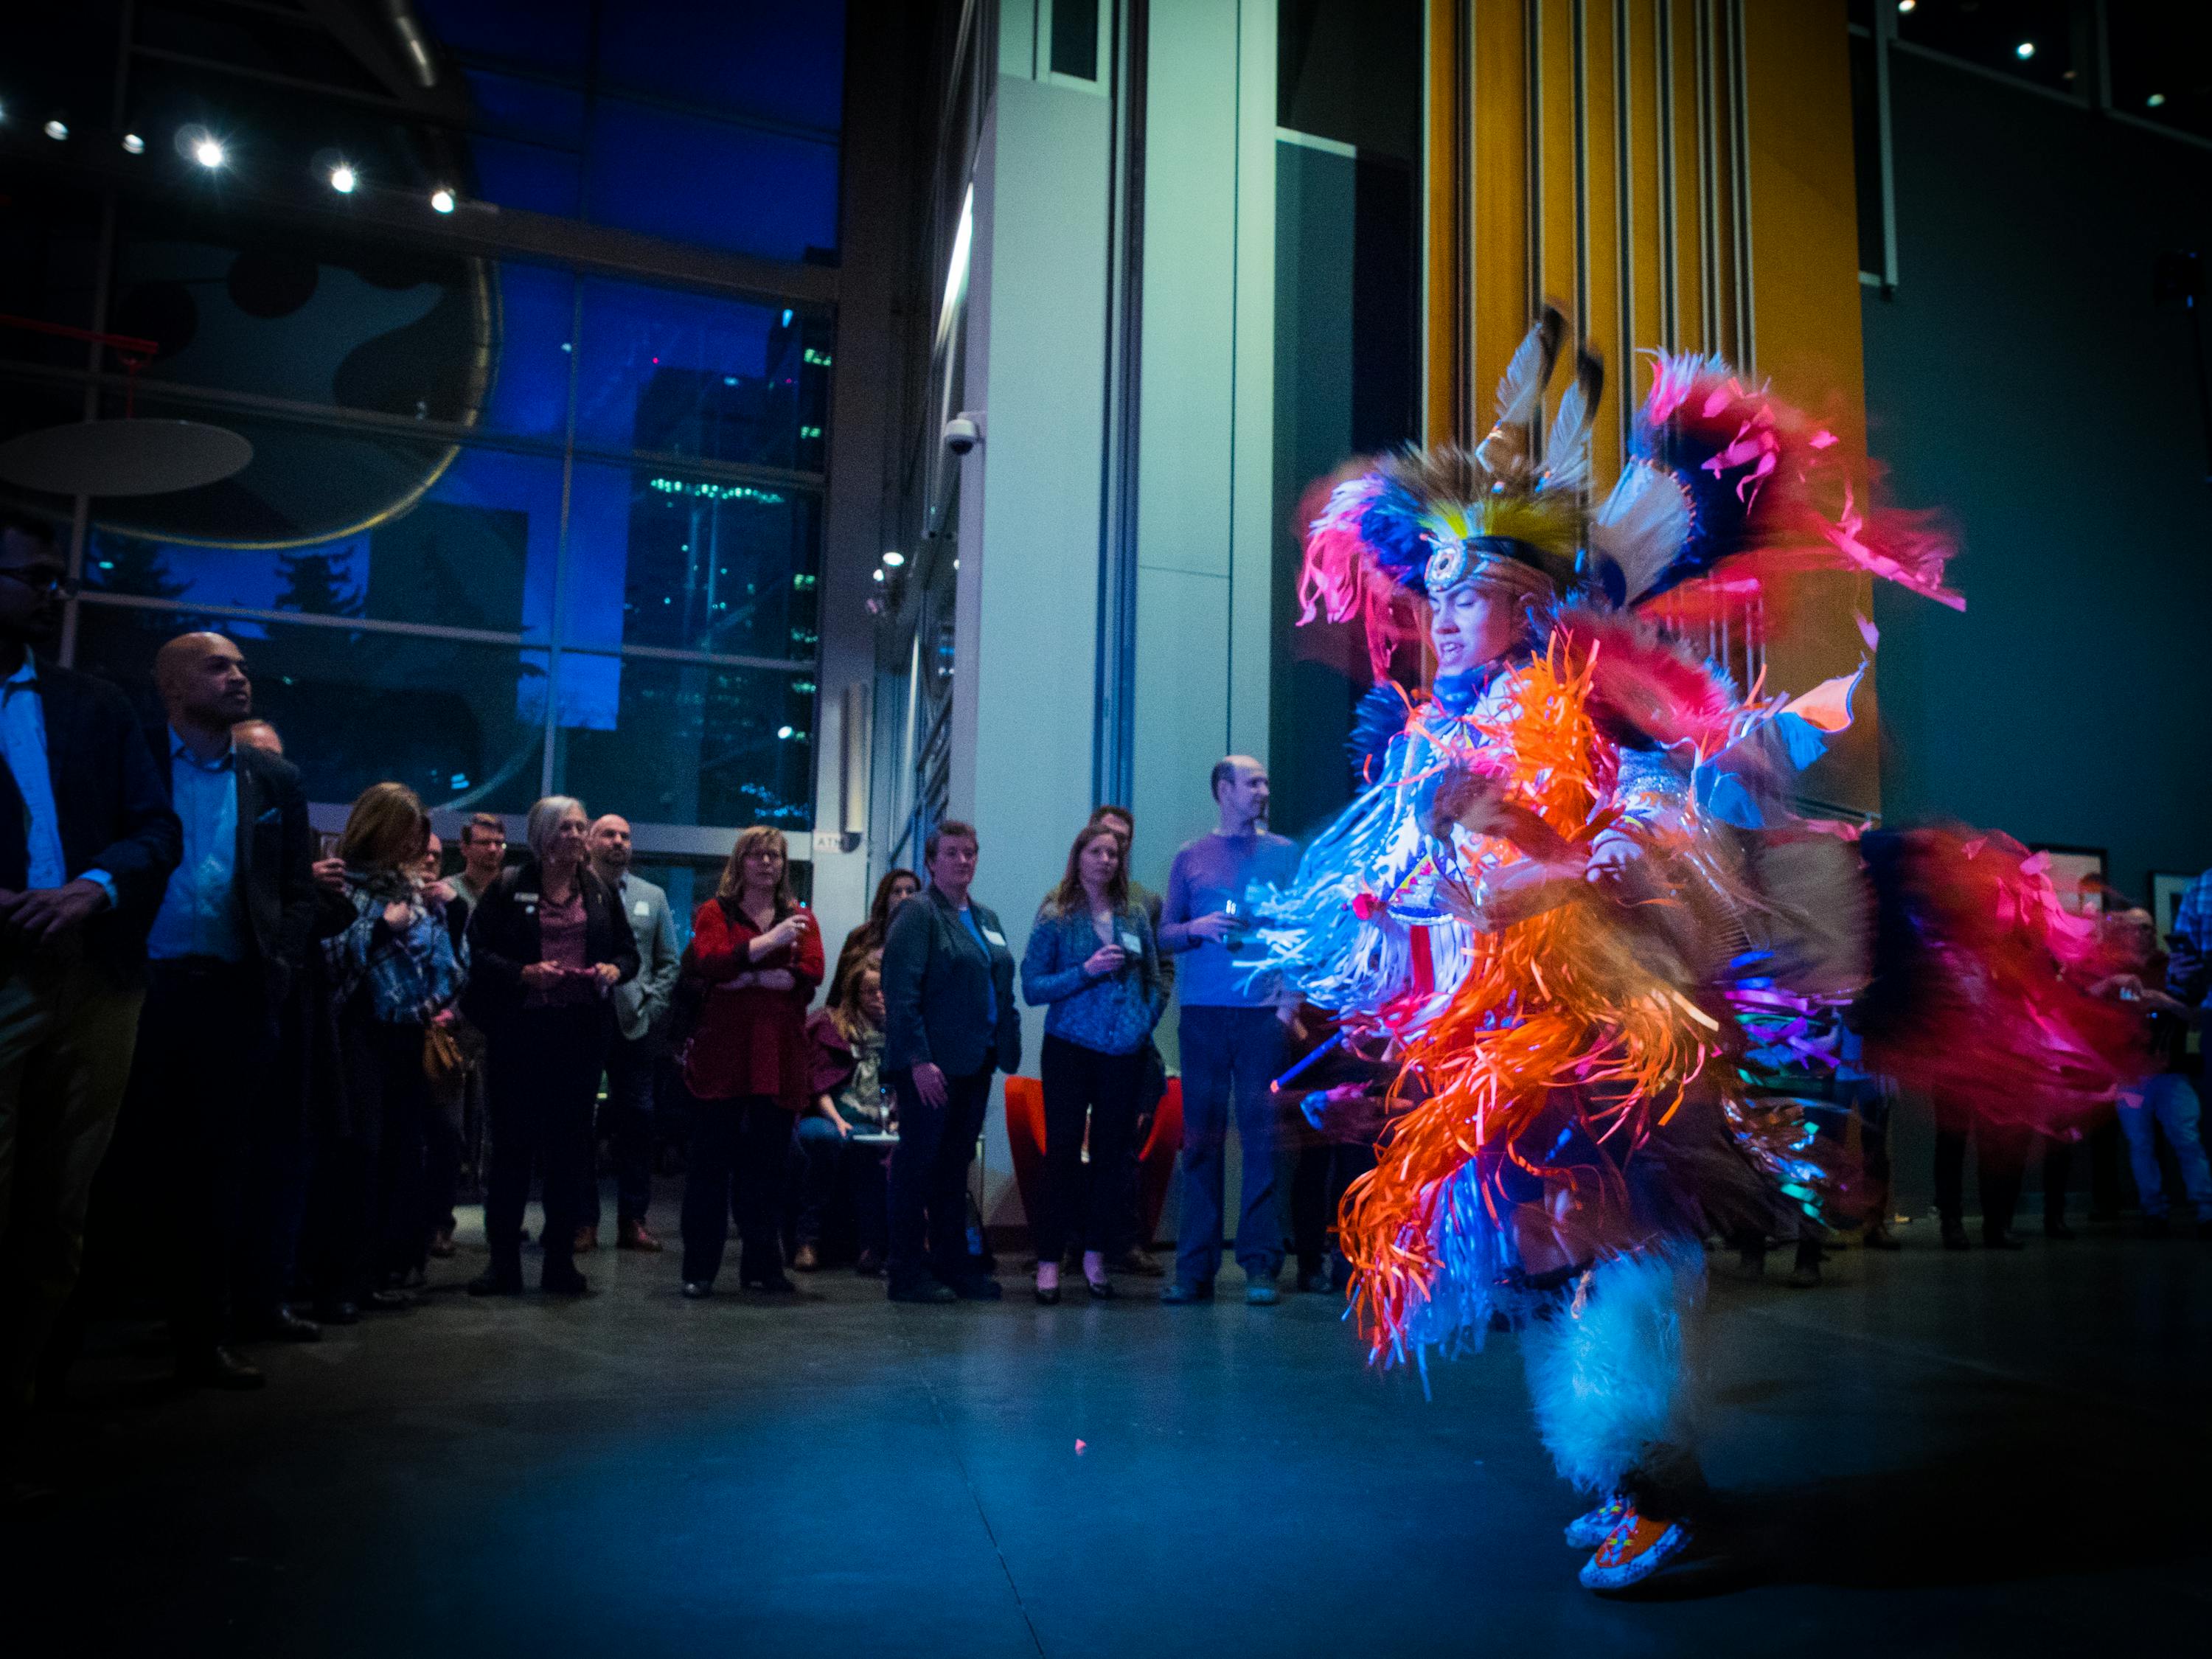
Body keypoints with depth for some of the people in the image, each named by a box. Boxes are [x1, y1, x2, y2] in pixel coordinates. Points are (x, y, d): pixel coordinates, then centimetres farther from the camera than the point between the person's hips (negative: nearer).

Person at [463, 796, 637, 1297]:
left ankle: (561, 1259, 13)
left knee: (571, 1144, 5)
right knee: (511, 1142, 2)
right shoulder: (507, 888, 2)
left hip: (582, 1031, 3)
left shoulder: (600, 893, 13)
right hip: (519, 1030, -2)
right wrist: (525, 973, -17)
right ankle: (503, 1260, 11)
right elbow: (478, 953, -3)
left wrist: (614, 970, -5)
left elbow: (628, 951, 16)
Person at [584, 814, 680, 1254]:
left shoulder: (652, 897, 14)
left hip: (635, 1025, 3)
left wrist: (651, 1003, 1)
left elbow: (670, 961, 14)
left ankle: (633, 1220, 11)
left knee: (637, 1119, 3)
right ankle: (584, 1219, 11)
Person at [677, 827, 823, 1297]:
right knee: (711, 1163, 2)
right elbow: (708, 962, -13)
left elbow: (811, 974, -3)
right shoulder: (716, 912, 6)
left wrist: (749, 977, -9)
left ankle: (762, 1266, 16)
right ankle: (699, 1269, 11)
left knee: (769, 1166, 7)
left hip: (779, 1055, 2)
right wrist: (768, 942, -19)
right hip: (721, 1052, -2)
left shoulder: (801, 918, 13)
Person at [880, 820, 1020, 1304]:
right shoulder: (917, 913, -5)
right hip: (930, 1064, -7)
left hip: (974, 1063, 7)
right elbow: (902, 992, -13)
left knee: (956, 1165, 13)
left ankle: (954, 1264, 20)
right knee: (918, 1164, -1)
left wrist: (1007, 1047, 10)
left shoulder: (986, 919, 18)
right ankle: (908, 1272, 6)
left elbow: (1002, 990, 21)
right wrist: (918, 1059, -20)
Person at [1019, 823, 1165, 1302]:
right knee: (1062, 1151, -2)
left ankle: (1096, 1255, 17)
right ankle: (1049, 1260, 5)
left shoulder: (1135, 915, 9)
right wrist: (1086, 971, -15)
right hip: (1071, 1047, -3)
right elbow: (1032, 987, -4)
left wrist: (1145, 1021, 1)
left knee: (1112, 1154, 6)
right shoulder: (1054, 917, 0)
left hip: (1125, 1051, 3)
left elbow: (1155, 980, 17)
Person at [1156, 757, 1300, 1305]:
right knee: (1200, 1141, 2)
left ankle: (1260, 1265, 5)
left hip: (1263, 1013, -1)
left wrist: (1292, 1000, -5)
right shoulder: (1191, 858, 11)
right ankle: (1195, 1268, 7)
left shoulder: (1285, 855, 10)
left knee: (1261, 1139, -2)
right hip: (1204, 1014, 1)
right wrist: (1197, 928, -9)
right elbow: (1165, 937, 11)